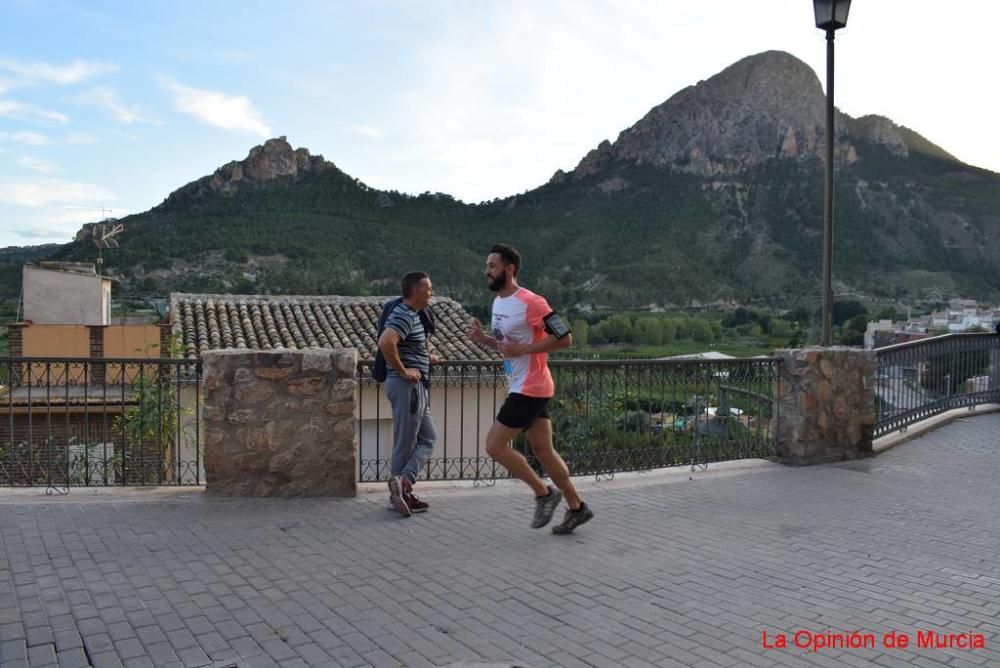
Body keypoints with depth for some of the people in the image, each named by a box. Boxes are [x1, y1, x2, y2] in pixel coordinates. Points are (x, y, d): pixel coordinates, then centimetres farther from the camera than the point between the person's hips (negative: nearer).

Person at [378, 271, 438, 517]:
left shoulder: (412, 315, 15)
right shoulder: (404, 315, -16)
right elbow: (385, 342, -33)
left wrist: (426, 356, 15)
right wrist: (402, 371, -23)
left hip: (416, 388, 10)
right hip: (407, 386, -10)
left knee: (427, 438, 12)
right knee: (405, 442, -2)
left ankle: (403, 486, 12)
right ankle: (400, 491, 5)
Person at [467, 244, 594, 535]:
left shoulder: (530, 302, -18)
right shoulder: (498, 302, 11)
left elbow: (564, 338, -19)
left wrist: (521, 350, -22)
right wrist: (483, 339, 3)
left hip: (530, 388, -9)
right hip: (520, 387, 9)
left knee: (495, 446, -6)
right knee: (543, 450, 13)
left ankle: (544, 493, 7)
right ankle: (576, 507, 23)